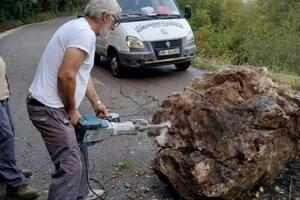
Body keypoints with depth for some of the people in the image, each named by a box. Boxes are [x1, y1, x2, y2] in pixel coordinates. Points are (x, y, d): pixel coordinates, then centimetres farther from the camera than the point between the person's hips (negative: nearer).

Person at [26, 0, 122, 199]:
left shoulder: (79, 27, 14)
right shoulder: (85, 33, -19)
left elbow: (83, 73, 21)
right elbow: (66, 75, -28)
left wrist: (97, 103, 20)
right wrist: (72, 110, -13)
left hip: (50, 105, 11)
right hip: (49, 109, -11)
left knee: (78, 149, 23)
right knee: (70, 165, -6)